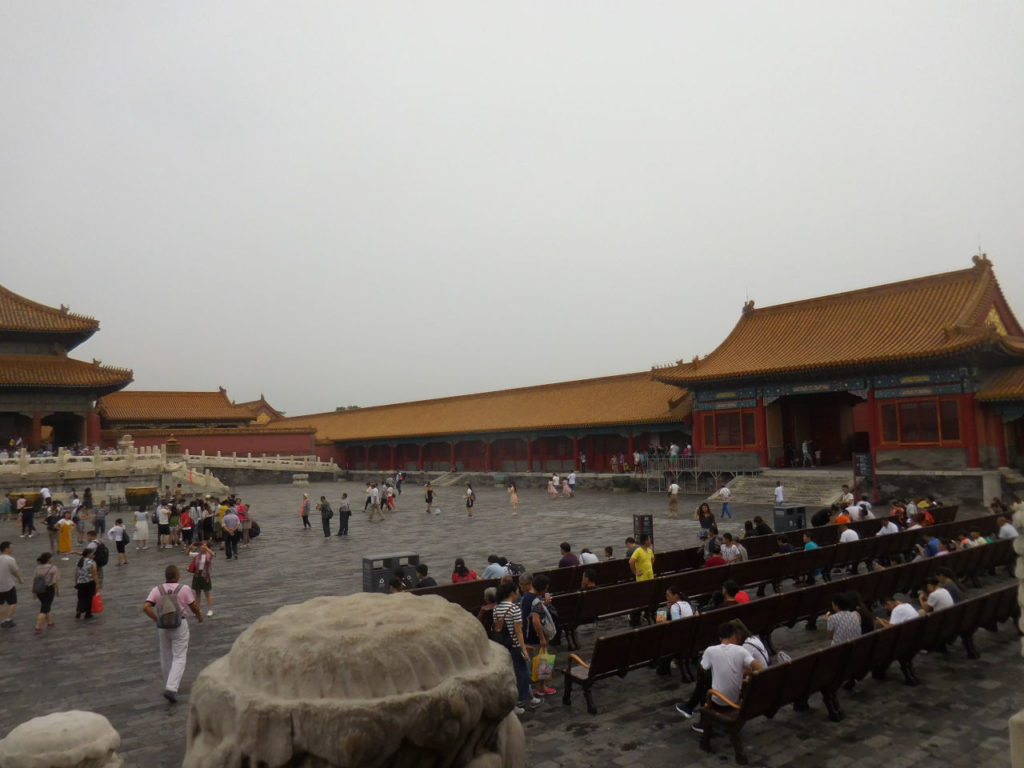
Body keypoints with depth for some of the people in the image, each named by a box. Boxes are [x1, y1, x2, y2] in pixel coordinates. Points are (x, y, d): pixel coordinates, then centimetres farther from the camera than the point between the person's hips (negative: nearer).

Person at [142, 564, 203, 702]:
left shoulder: (157, 590, -4)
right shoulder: (184, 589, -11)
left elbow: (145, 607, -14)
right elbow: (194, 606, -2)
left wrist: (156, 619, -1)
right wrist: (199, 616, 17)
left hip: (162, 626, 4)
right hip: (179, 625, -4)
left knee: (165, 656, 20)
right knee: (179, 657, 1)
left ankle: (170, 684, 36)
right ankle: (171, 688, -12)